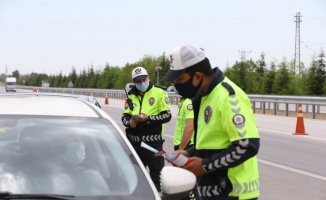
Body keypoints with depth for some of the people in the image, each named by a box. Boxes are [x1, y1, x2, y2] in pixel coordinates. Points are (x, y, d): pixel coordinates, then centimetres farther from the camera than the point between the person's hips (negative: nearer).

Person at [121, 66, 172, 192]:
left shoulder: (159, 93, -2)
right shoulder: (131, 96, 14)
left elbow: (166, 115, -8)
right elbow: (125, 115, 13)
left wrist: (147, 118, -18)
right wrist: (129, 122, -10)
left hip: (153, 142, -5)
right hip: (135, 142, 5)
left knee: (156, 174, 0)